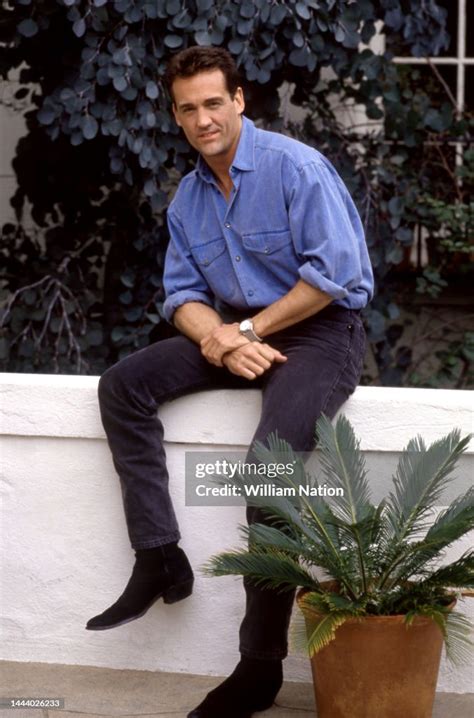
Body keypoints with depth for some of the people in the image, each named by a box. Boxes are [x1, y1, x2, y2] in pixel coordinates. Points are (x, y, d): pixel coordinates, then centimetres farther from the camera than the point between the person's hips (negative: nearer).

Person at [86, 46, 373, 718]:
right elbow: (183, 291, 10)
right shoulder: (188, 198, 8)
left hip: (321, 332, -8)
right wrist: (218, 338, -14)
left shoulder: (295, 167, -14)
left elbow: (335, 273, -20)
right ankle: (158, 557, -10)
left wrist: (249, 330, -15)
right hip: (235, 334, 8)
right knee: (122, 386, -8)